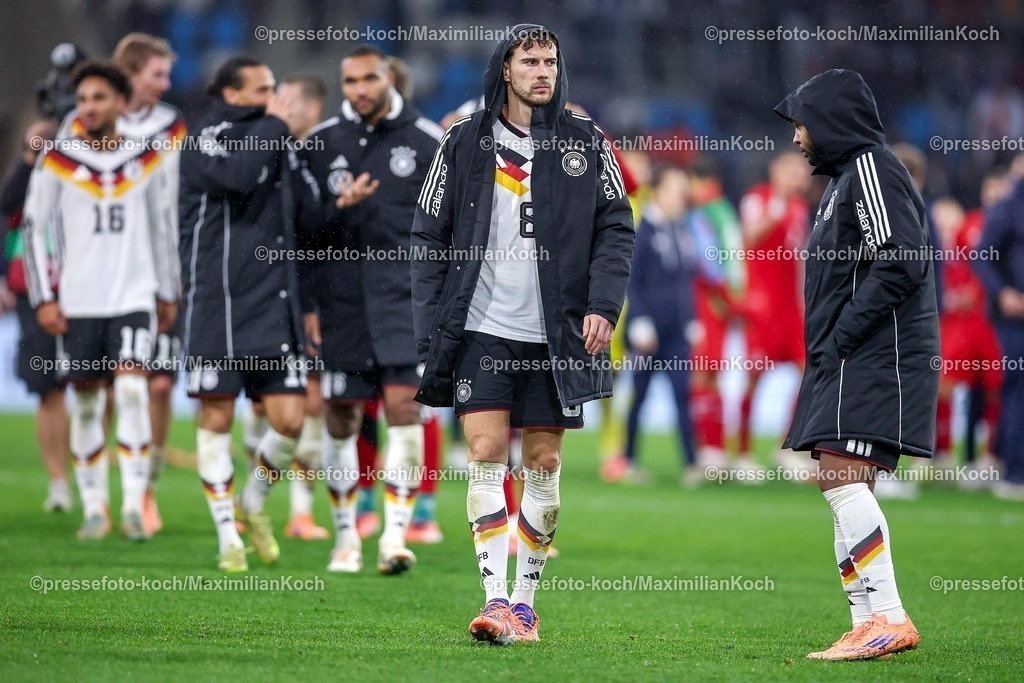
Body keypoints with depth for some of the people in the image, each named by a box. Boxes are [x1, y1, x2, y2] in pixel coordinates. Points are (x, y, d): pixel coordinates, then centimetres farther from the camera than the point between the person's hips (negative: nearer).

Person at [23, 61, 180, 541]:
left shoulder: (146, 161, 6)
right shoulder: (57, 164, 1)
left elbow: (161, 231, 15)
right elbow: (35, 230, 4)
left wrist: (168, 294, 16)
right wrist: (43, 298, -2)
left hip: (134, 297, 0)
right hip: (78, 302, 0)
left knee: (132, 389, -16)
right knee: (86, 401, 4)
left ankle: (134, 505, -16)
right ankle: (94, 508, 13)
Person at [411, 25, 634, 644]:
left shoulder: (585, 142, 6)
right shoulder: (464, 144, 4)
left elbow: (616, 227, 6)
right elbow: (429, 238, 7)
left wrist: (603, 305, -8)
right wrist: (431, 331, 0)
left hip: (554, 336, 1)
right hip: (481, 330, -1)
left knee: (544, 463, 4)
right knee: (487, 454, -9)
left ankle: (526, 602, 13)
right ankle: (496, 600, -13)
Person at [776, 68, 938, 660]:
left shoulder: (871, 167, -9)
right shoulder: (846, 177, 23)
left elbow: (902, 261, -20)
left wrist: (842, 334, -18)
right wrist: (830, 346, 14)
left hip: (875, 359, -11)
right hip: (850, 363, 11)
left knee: (842, 476, -17)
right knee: (844, 486, 7)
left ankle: (888, 617, -20)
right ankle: (869, 624, 6)